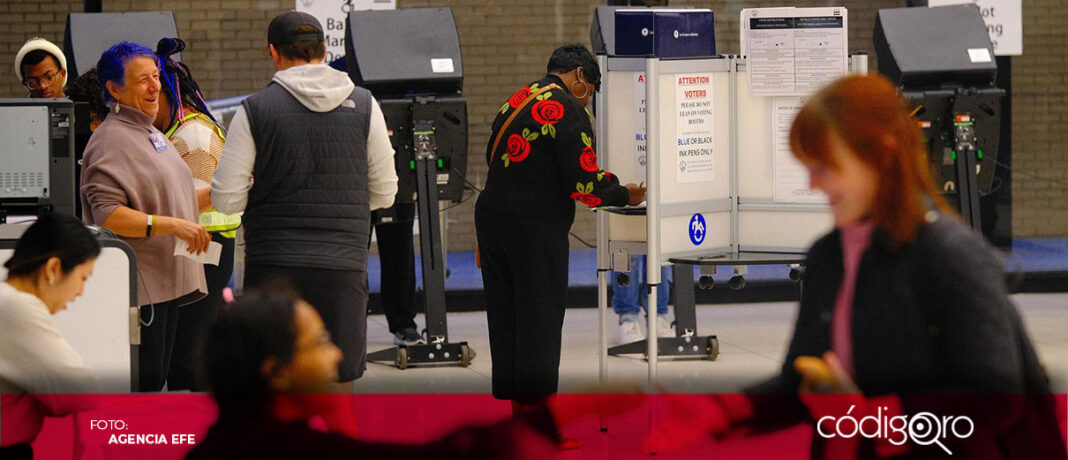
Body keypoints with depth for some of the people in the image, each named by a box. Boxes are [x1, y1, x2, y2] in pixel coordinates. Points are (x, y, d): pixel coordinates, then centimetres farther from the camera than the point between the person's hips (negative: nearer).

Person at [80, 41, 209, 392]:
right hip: (138, 286, -10)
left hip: (166, 283, 10)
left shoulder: (152, 135, 19)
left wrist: (214, 194, 17)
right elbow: (107, 215, -24)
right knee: (143, 380, -11)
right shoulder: (111, 141, -13)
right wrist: (173, 225, -27)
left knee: (156, 378, 13)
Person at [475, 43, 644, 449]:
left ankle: (518, 414, 20)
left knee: (506, 317, 13)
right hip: (536, 228, -8)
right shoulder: (568, 111, -10)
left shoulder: (516, 100, 15)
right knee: (539, 322, -2)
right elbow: (584, 184, -14)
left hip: (491, 216, 8)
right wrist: (624, 194, 4)